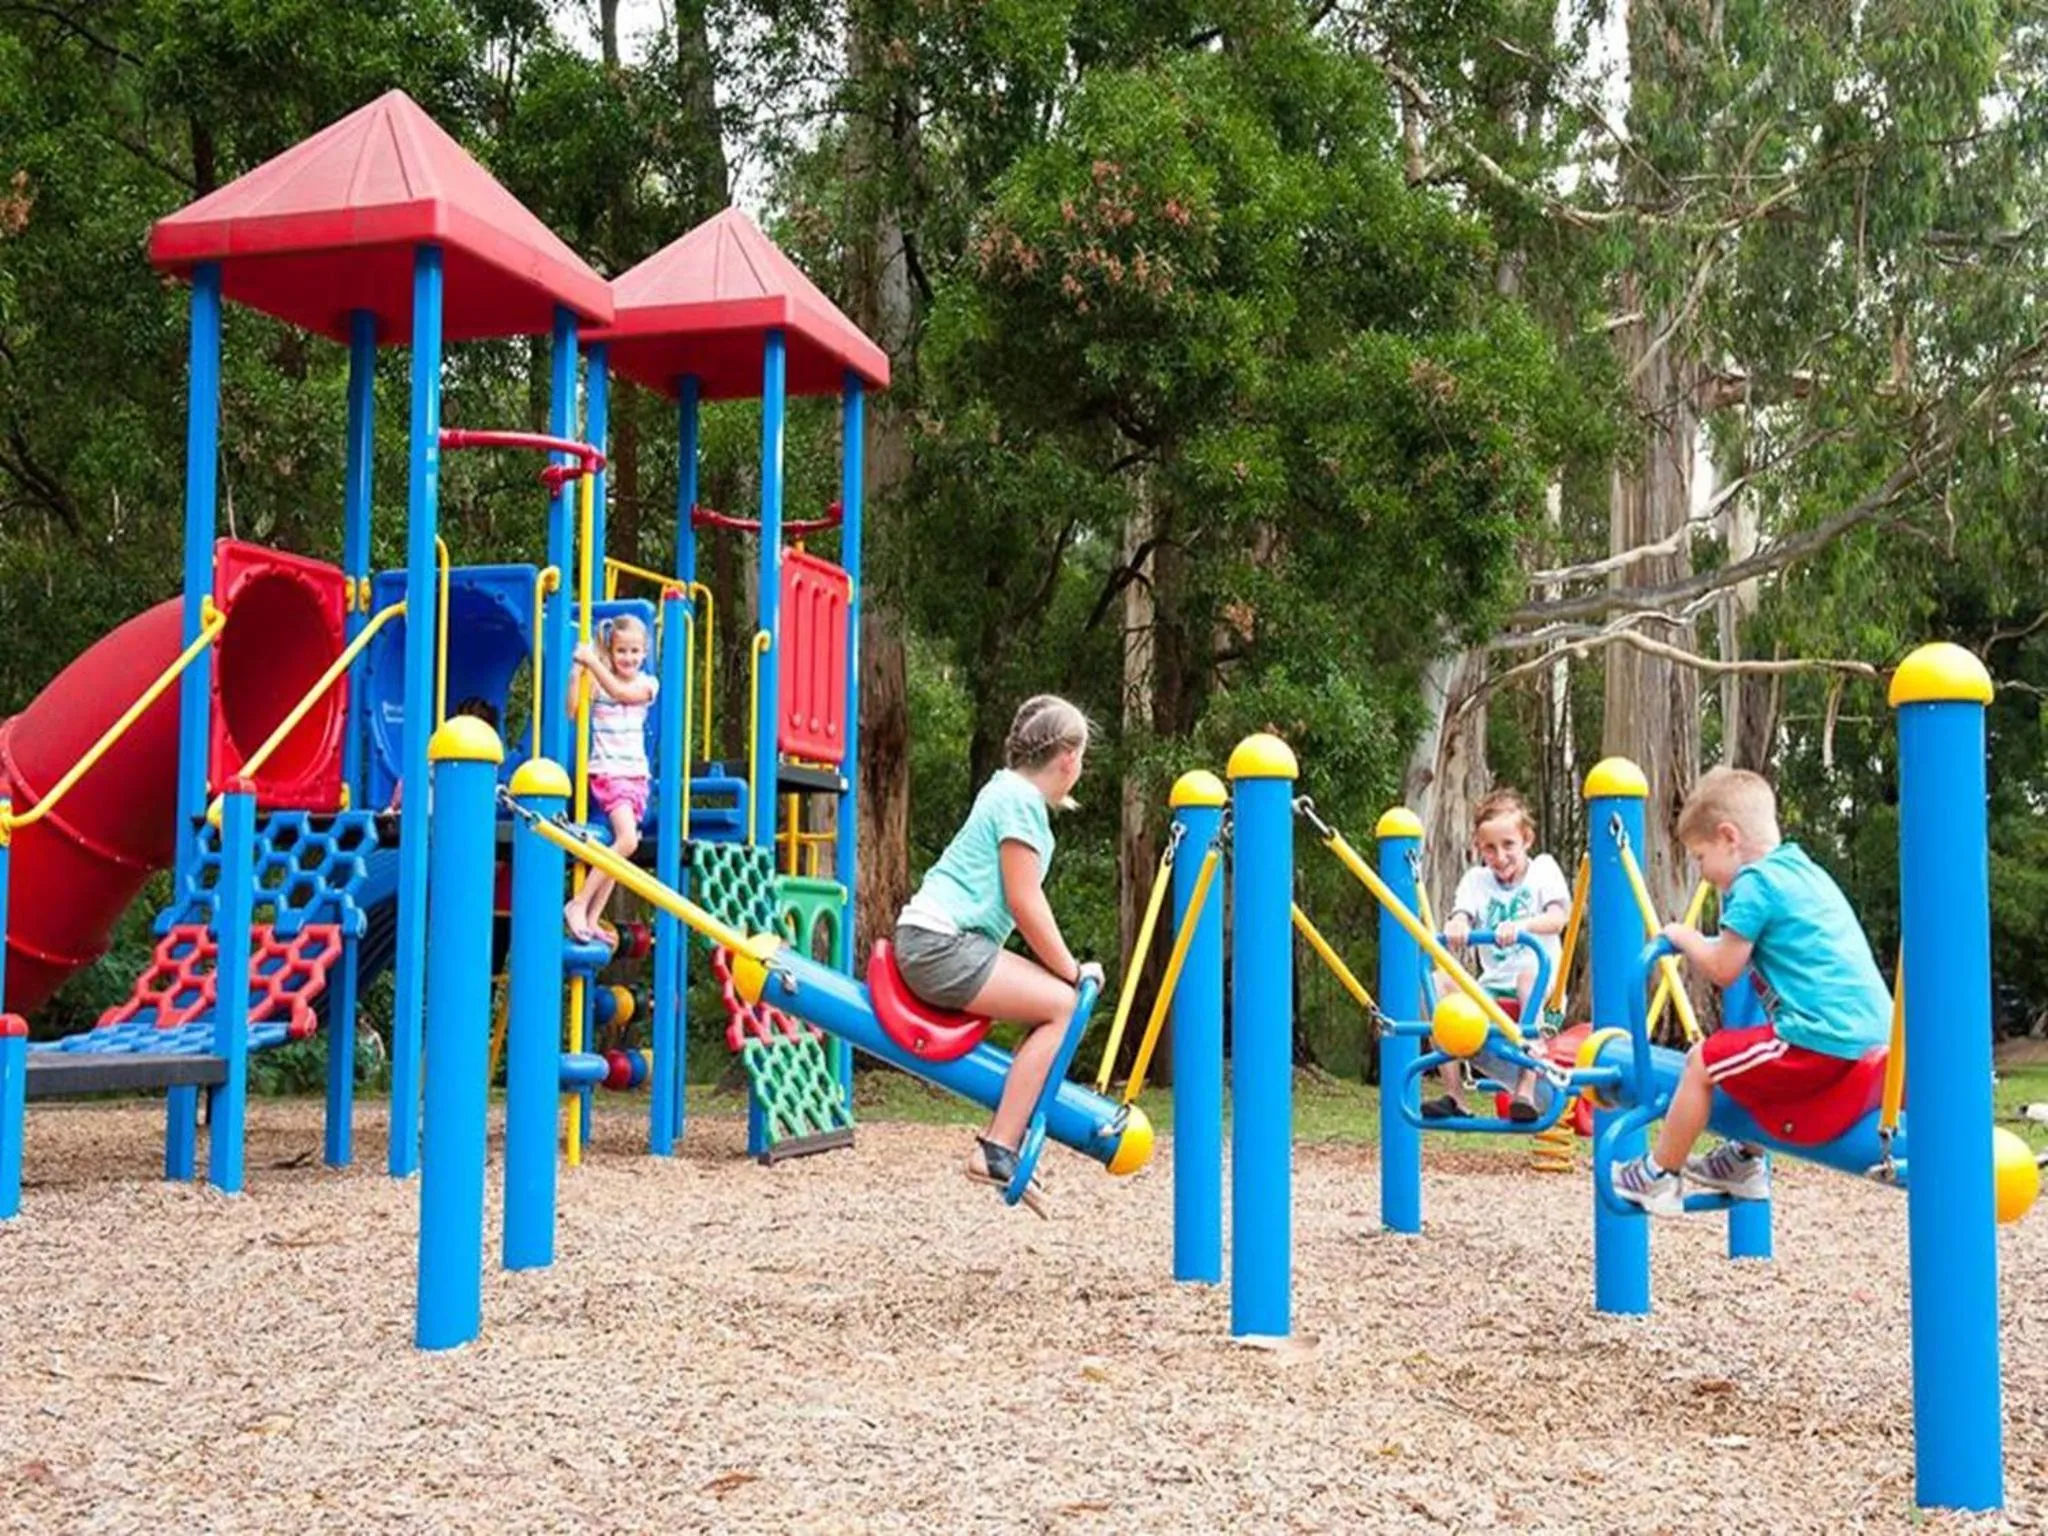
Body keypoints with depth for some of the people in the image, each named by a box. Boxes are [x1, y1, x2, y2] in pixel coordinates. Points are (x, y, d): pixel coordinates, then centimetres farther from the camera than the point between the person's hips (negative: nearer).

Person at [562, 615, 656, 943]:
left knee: (623, 843, 1)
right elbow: (573, 711, -15)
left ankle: (592, 918, 6)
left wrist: (593, 662, -19)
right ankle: (577, 905, -17)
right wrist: (578, 671, -18)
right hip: (607, 772, -4)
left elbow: (621, 692, -15)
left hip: (636, 774, 4)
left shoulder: (646, 684, 6)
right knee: (627, 839, -22)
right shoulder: (596, 681, 0)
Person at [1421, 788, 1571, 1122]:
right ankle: (1453, 1093, -18)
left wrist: (1521, 926, -37)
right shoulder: (1477, 879, 9)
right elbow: (1461, 915, -9)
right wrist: (1455, 926, -36)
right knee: (1438, 981, -21)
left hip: (1541, 992, -4)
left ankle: (1526, 1089, -38)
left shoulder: (1544, 869, 2)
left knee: (1530, 971, -37)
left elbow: (1557, 918, -15)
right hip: (1490, 991, 4)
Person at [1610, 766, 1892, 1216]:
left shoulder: (1756, 882, -9)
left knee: (1703, 1061, 3)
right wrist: (1703, 942, 26)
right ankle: (1746, 1161, 40)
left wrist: (1685, 938, 11)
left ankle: (1660, 1176, 14)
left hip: (1822, 1042, -10)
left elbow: (1723, 968, -6)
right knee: (1759, 1057, 33)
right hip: (1873, 1029, 10)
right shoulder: (1803, 871, 19)